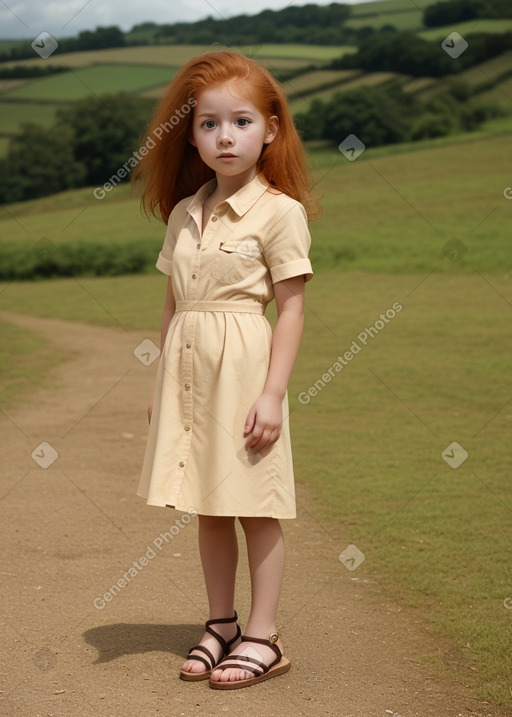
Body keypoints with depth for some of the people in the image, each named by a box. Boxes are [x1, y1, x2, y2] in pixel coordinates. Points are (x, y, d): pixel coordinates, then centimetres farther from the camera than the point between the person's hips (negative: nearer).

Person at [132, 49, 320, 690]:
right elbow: (173, 305, 14)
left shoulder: (279, 210, -7)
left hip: (244, 365, -6)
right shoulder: (183, 214, 10)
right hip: (187, 368, 6)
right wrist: (161, 384, 13)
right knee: (207, 507, 13)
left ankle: (262, 636, 13)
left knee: (255, 507, 2)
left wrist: (273, 392, -15)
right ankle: (221, 625, 26)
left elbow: (291, 309, -9)